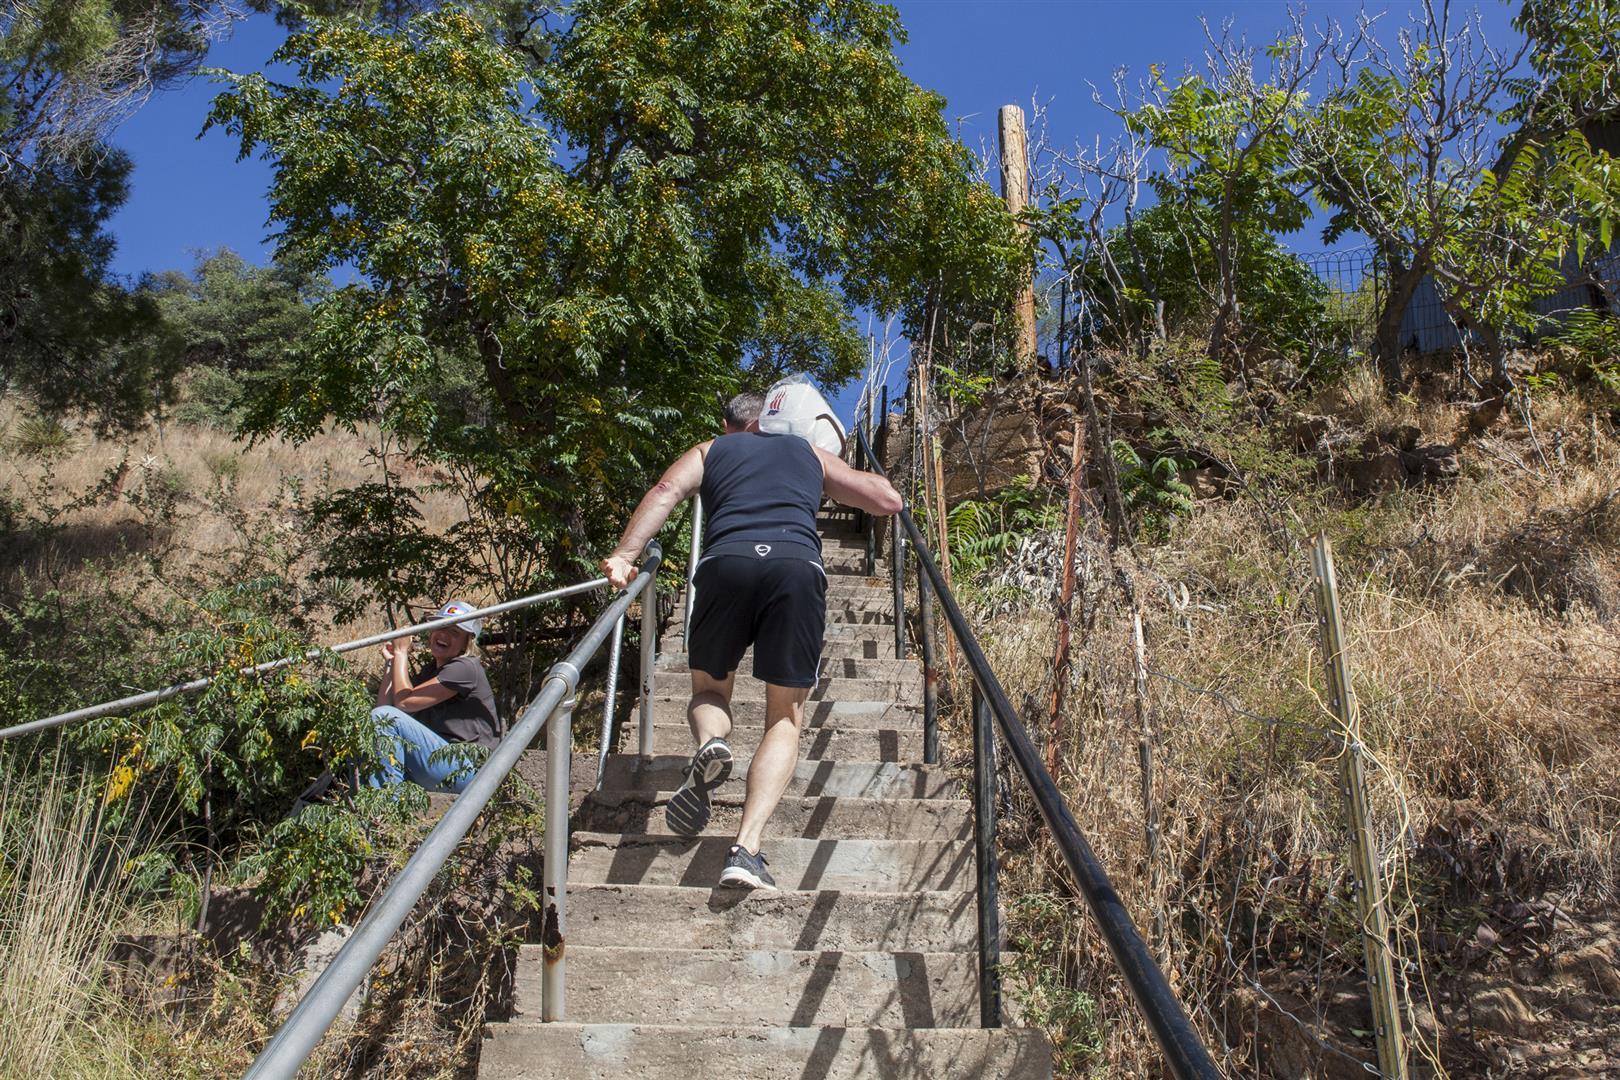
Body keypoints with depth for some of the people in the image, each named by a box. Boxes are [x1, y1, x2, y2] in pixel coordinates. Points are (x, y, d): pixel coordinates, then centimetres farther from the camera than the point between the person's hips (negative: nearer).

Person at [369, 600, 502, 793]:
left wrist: (400, 653, -2)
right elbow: (384, 707, 8)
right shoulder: (430, 670, 19)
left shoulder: (465, 668, -9)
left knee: (384, 717, -18)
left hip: (466, 770, -9)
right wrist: (390, 662, 7)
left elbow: (404, 702, -14)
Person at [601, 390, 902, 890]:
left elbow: (666, 490, 9)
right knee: (785, 718, 9)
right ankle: (746, 848, -9)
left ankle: (710, 742, -15)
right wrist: (850, 471, 48)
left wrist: (624, 556, 3)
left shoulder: (710, 451, 29)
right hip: (798, 565, 0)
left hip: (726, 562, 0)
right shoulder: (810, 454, 32)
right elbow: (889, 500, 30)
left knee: (710, 689, 22)